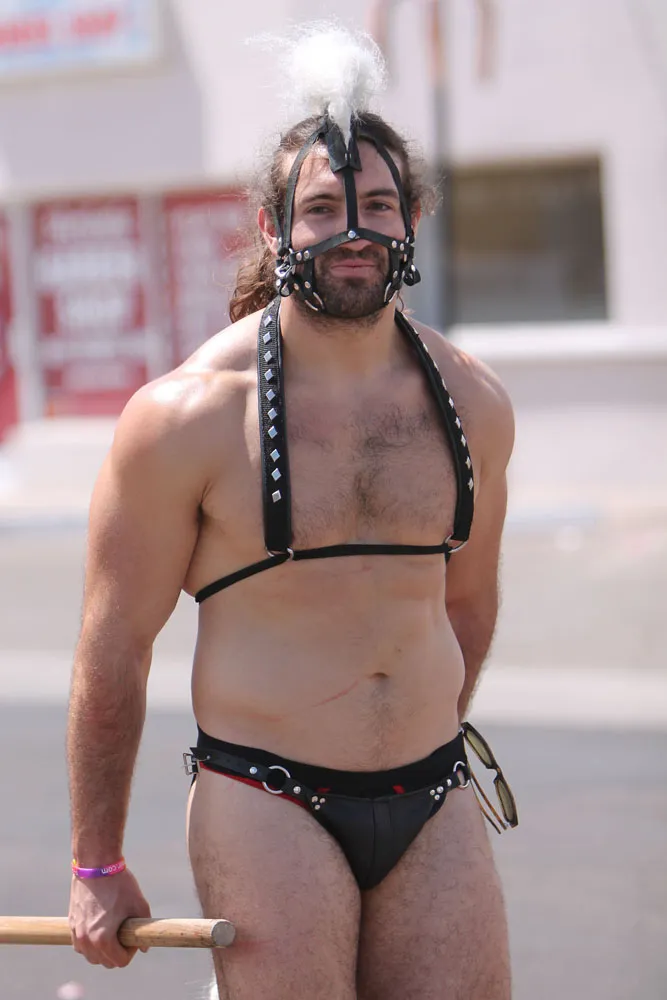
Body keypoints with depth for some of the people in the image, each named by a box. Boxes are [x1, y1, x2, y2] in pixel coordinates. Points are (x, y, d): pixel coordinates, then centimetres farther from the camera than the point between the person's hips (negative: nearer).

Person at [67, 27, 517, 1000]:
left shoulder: (473, 401, 4)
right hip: (266, 800, -4)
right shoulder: (189, 415, -8)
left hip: (435, 803, 4)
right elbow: (114, 645, -3)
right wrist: (97, 866, 1)